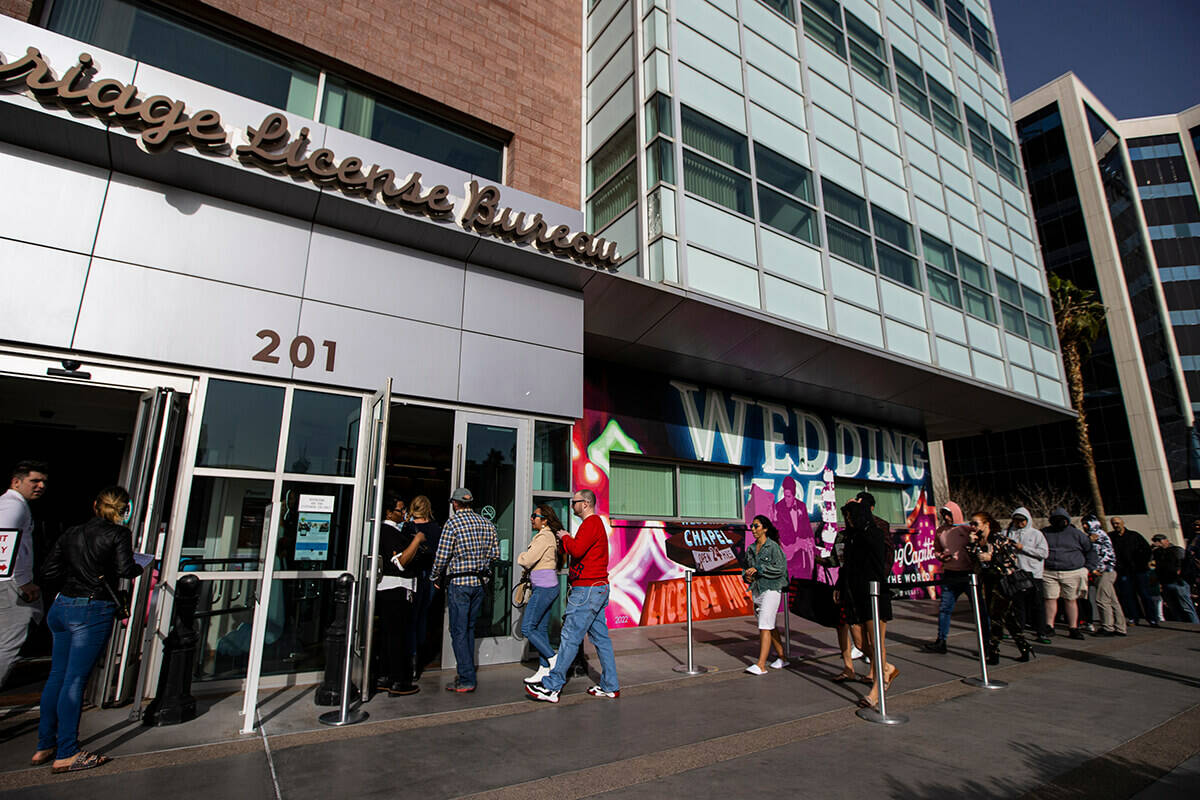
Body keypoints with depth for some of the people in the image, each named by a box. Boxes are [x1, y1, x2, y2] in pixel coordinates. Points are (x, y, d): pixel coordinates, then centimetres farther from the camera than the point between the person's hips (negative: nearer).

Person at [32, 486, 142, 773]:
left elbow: (48, 572, 8)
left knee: (57, 676, 16)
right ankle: (66, 755, 4)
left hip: (61, 607, 7)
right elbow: (124, 569, -18)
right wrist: (139, 568, 3)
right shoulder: (119, 533, -7)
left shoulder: (71, 533, 10)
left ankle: (44, 747, 25)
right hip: (93, 610, -7)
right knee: (75, 679, -3)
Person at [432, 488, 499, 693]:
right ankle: (467, 674, 23)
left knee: (459, 632, 1)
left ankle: (466, 680, 2)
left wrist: (437, 579, 4)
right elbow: (495, 554, 6)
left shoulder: (452, 523, -10)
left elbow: (442, 556, -11)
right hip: (479, 583, 6)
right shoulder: (487, 524, 6)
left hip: (458, 583, -6)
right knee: (469, 629, 16)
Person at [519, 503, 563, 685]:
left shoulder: (544, 536, -16)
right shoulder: (552, 535, 14)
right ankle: (544, 669, 18)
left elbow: (527, 561, -19)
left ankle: (553, 659, 0)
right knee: (541, 629, 13)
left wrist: (520, 557, 1)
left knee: (527, 628, -4)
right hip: (549, 587, 10)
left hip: (543, 588, -10)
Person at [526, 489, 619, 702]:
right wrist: (567, 539, 7)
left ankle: (551, 687, 0)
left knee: (570, 638, -6)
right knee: (601, 637, 12)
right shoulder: (596, 523, 20)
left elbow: (577, 550, -25)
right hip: (598, 588, 11)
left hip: (587, 589, -11)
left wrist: (565, 537, -8)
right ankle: (610, 686, 17)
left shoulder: (591, 523, -13)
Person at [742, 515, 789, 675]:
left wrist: (758, 569, -18)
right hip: (756, 590, 7)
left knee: (765, 626, -11)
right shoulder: (750, 549, 11)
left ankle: (761, 665, -11)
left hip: (771, 589, -7)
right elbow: (746, 567, 21)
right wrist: (746, 575, -1)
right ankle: (782, 658, 28)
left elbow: (780, 568, -16)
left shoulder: (773, 546, -8)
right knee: (770, 626, 15)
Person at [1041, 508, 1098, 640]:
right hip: (1049, 573, 0)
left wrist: (1088, 567, 6)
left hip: (1072, 573, 0)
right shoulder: (1044, 533, 8)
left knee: (1070, 600, 5)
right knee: (1050, 599, -1)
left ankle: (1073, 628, 14)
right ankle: (1049, 627, 5)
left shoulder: (1076, 533, 7)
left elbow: (1090, 550, 14)